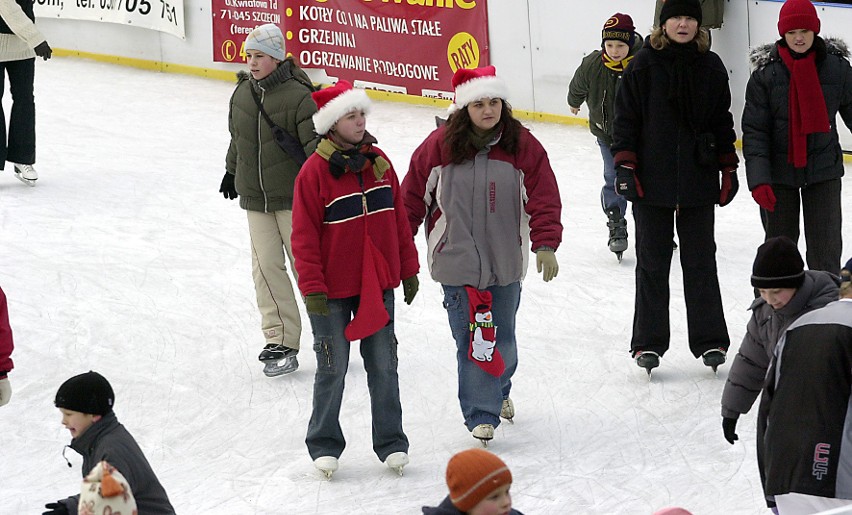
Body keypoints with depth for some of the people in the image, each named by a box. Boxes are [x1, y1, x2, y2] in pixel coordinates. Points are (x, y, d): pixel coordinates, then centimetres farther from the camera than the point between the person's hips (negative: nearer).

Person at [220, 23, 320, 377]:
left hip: (293, 197, -5)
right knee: (266, 267, 0)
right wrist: (231, 171, 29)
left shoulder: (297, 95, -16)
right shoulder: (242, 93, 5)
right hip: (255, 198, 5)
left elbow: (314, 142, -18)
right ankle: (280, 341, 3)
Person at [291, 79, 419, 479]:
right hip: (333, 289, -4)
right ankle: (324, 445, 19)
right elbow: (304, 234, -12)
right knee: (333, 367, 4)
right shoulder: (315, 171, -12)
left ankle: (391, 442, 20)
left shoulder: (378, 162, 4)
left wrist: (408, 270, 11)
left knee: (383, 366, 8)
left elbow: (398, 220, 11)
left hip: (378, 285, 4)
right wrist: (312, 287, -14)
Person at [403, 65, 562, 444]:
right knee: (472, 340, -4)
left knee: (502, 336, 14)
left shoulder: (523, 146, -4)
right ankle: (481, 415, 5)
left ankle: (499, 390, 43)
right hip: (456, 261, -2)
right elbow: (413, 196, 1)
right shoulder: (439, 145, -6)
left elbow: (543, 198, -4)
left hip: (505, 261, 2)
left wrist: (545, 244, -13)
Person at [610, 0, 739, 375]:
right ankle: (648, 343, 14)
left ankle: (710, 341, 16)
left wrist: (729, 168, 9)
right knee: (652, 263, 5)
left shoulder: (711, 66, 4)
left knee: (701, 261, 7)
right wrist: (624, 164, -7)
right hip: (651, 181, -2)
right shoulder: (644, 64, -3)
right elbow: (626, 116, -1)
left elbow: (722, 119, 11)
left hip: (698, 181, 2)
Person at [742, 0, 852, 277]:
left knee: (826, 246, -1)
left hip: (823, 170, 0)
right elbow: (754, 130, -9)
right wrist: (758, 179, -19)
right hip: (779, 171, 0)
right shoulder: (766, 72, -8)